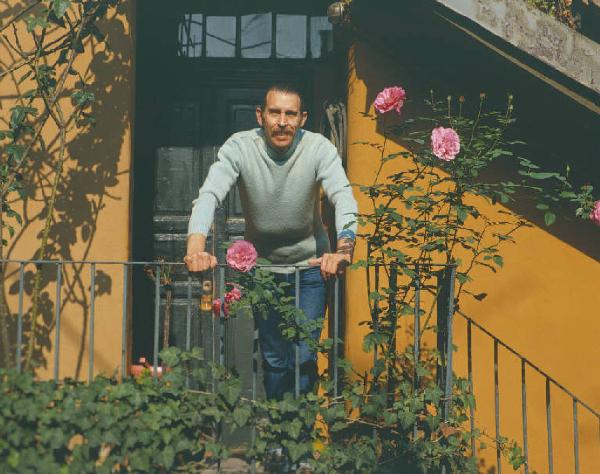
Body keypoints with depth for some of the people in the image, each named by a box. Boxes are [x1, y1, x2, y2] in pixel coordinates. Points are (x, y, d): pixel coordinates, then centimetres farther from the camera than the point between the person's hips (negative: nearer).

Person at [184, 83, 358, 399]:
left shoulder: (319, 148, -18)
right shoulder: (240, 147, -18)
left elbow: (344, 198, -31)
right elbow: (209, 195, -30)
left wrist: (344, 249, -51)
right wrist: (196, 248, -49)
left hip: (309, 263, 0)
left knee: (304, 357, -2)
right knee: (273, 358, 7)